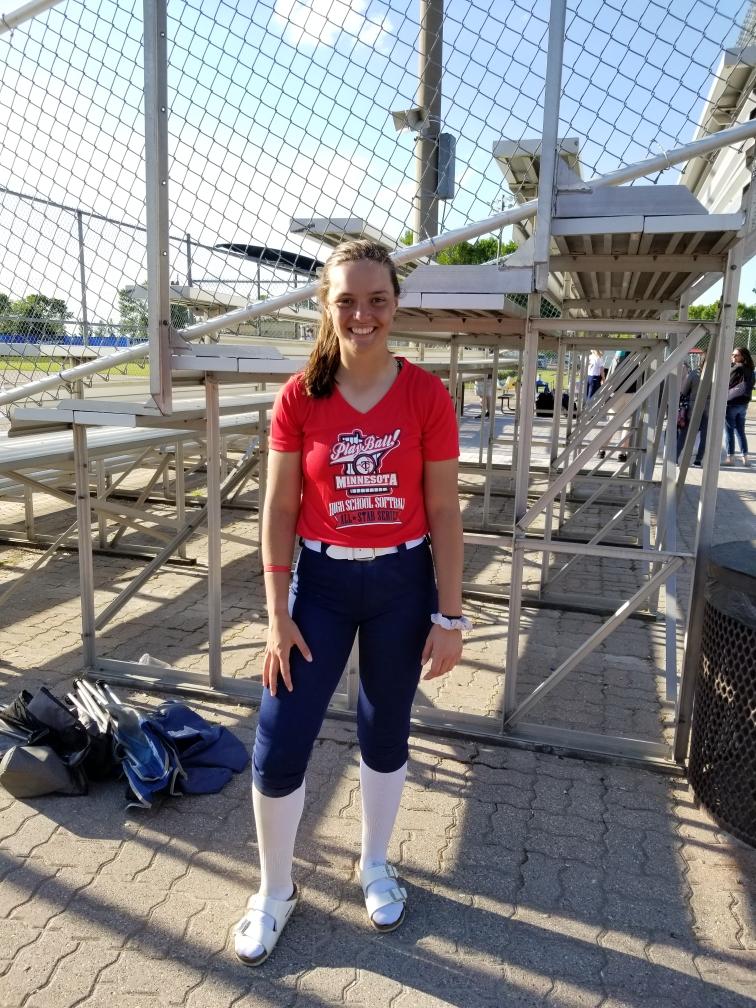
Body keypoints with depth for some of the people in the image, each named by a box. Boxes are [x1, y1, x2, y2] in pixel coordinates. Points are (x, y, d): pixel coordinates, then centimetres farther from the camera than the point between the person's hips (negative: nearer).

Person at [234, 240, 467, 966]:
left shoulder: (426, 395, -9)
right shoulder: (298, 397, -8)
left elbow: (443, 511, -5)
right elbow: (279, 510, -4)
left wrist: (449, 616, -5)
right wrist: (277, 615, -6)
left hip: (401, 583, 0)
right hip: (321, 580, 0)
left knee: (386, 732, 17)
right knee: (278, 750, 3)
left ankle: (375, 864, 45)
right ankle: (274, 891, 32)